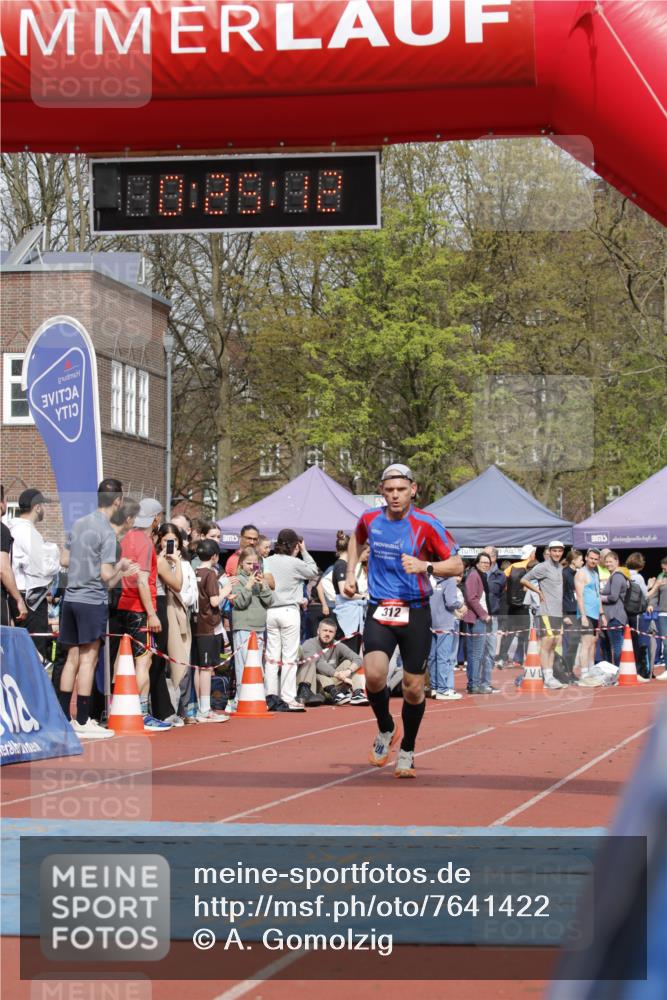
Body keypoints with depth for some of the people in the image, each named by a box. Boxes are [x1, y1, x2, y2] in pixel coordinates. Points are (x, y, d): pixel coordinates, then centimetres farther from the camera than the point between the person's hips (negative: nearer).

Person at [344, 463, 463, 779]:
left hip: (415, 612, -1)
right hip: (379, 611, 2)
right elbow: (356, 539, 28)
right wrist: (350, 573, 17)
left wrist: (425, 566, -22)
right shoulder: (370, 519, 3)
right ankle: (386, 729, 9)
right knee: (374, 674, -20)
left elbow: (457, 565, -6)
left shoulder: (427, 525, -8)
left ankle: (406, 752, 25)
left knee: (413, 688, 2)